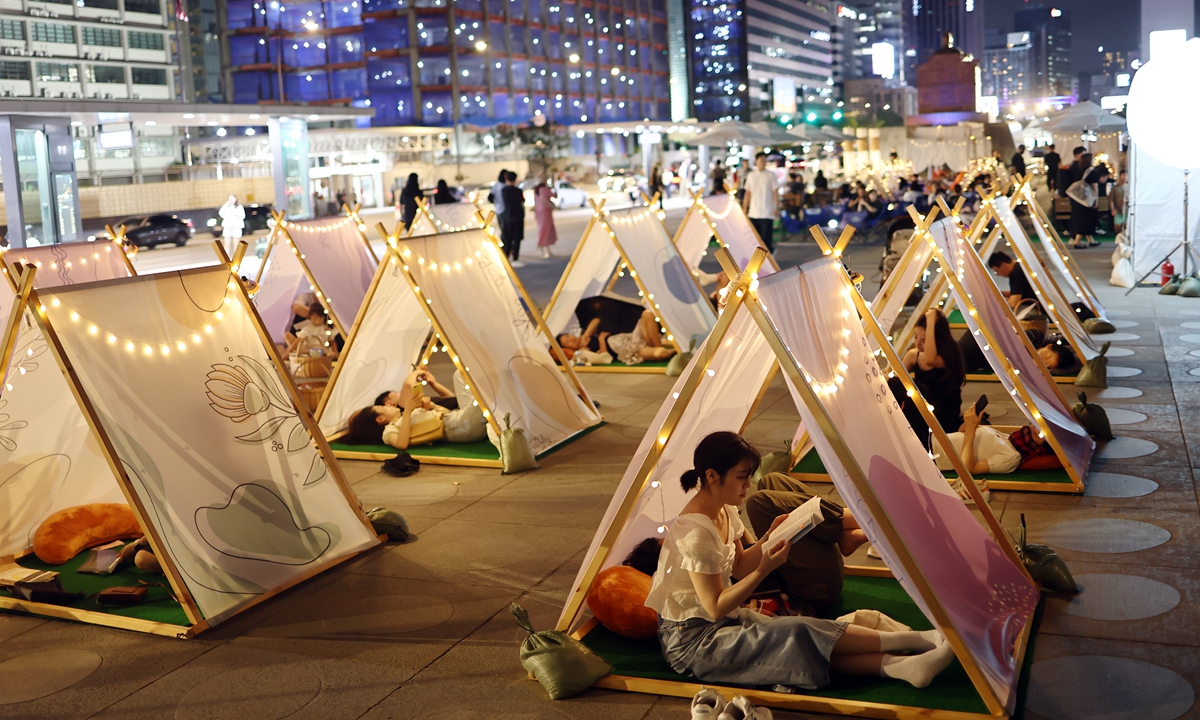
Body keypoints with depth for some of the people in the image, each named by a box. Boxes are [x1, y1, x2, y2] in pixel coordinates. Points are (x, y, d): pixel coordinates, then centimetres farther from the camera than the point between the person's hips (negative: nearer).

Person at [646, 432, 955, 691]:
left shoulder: (724, 511, 2)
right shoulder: (696, 533, -26)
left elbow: (739, 567, 11)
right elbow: (715, 609, -22)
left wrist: (770, 538, -4)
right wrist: (764, 569, -27)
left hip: (725, 620, 9)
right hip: (692, 640, -9)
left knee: (810, 642, -11)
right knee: (801, 636, -19)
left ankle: (904, 666, -23)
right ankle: (910, 639, -15)